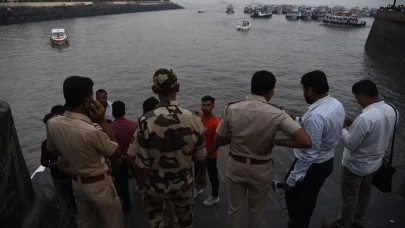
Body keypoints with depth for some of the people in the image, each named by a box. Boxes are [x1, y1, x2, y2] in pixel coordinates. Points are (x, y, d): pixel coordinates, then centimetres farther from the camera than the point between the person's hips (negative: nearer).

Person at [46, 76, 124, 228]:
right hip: (99, 185, -6)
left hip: (76, 183, 7)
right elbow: (116, 153, -18)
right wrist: (102, 122, -22)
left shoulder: (52, 124, -13)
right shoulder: (92, 130, -35)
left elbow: (53, 151, 6)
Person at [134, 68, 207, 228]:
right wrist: (202, 174, 14)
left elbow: (143, 162, -17)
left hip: (156, 184, -1)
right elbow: (201, 155, -6)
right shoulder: (194, 119, -17)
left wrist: (141, 189, -1)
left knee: (154, 211, 31)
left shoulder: (146, 121, -23)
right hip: (184, 182, 1)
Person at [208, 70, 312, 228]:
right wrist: (275, 142, -13)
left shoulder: (231, 109, -15)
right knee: (256, 210, 25)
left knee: (234, 208, 23)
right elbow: (306, 141, -25)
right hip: (261, 170, -1)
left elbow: (219, 141, -6)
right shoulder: (277, 114, -20)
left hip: (236, 166, 2)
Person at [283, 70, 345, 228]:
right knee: (310, 197, 27)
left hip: (312, 166, -9)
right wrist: (297, 120, 8)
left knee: (293, 196, 15)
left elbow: (309, 154, -30)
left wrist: (291, 179, -22)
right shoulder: (337, 105, -4)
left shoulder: (316, 115, -34)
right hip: (327, 162, 9)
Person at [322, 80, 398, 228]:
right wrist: (355, 124, 2)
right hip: (374, 163, 8)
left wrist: (342, 129, -10)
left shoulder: (365, 118, -35)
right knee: (364, 193, 26)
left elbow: (350, 144, -26)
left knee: (349, 198, 13)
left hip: (356, 166, -8)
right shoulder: (390, 110, -7)